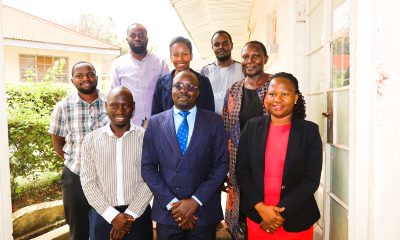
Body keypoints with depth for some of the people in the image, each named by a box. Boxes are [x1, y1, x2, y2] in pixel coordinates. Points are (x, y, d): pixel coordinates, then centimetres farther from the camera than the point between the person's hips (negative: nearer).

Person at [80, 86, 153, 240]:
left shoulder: (145, 137, -5)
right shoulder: (91, 139, -1)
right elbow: (88, 182, -3)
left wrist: (130, 215, -11)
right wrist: (113, 216, -10)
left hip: (138, 214, -1)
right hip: (102, 215, 1)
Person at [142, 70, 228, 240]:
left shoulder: (214, 121, -2)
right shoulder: (156, 122, 0)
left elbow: (221, 164, -5)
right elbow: (148, 167, -2)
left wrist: (196, 200, -11)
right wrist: (172, 203, -9)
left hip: (204, 212, 0)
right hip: (167, 212, 1)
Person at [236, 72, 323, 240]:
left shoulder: (310, 130, -5)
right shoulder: (252, 126, -1)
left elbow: (312, 178, -9)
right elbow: (241, 170, -2)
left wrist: (282, 212, -14)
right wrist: (260, 207, -12)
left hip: (296, 221, -1)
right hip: (256, 216, 1)